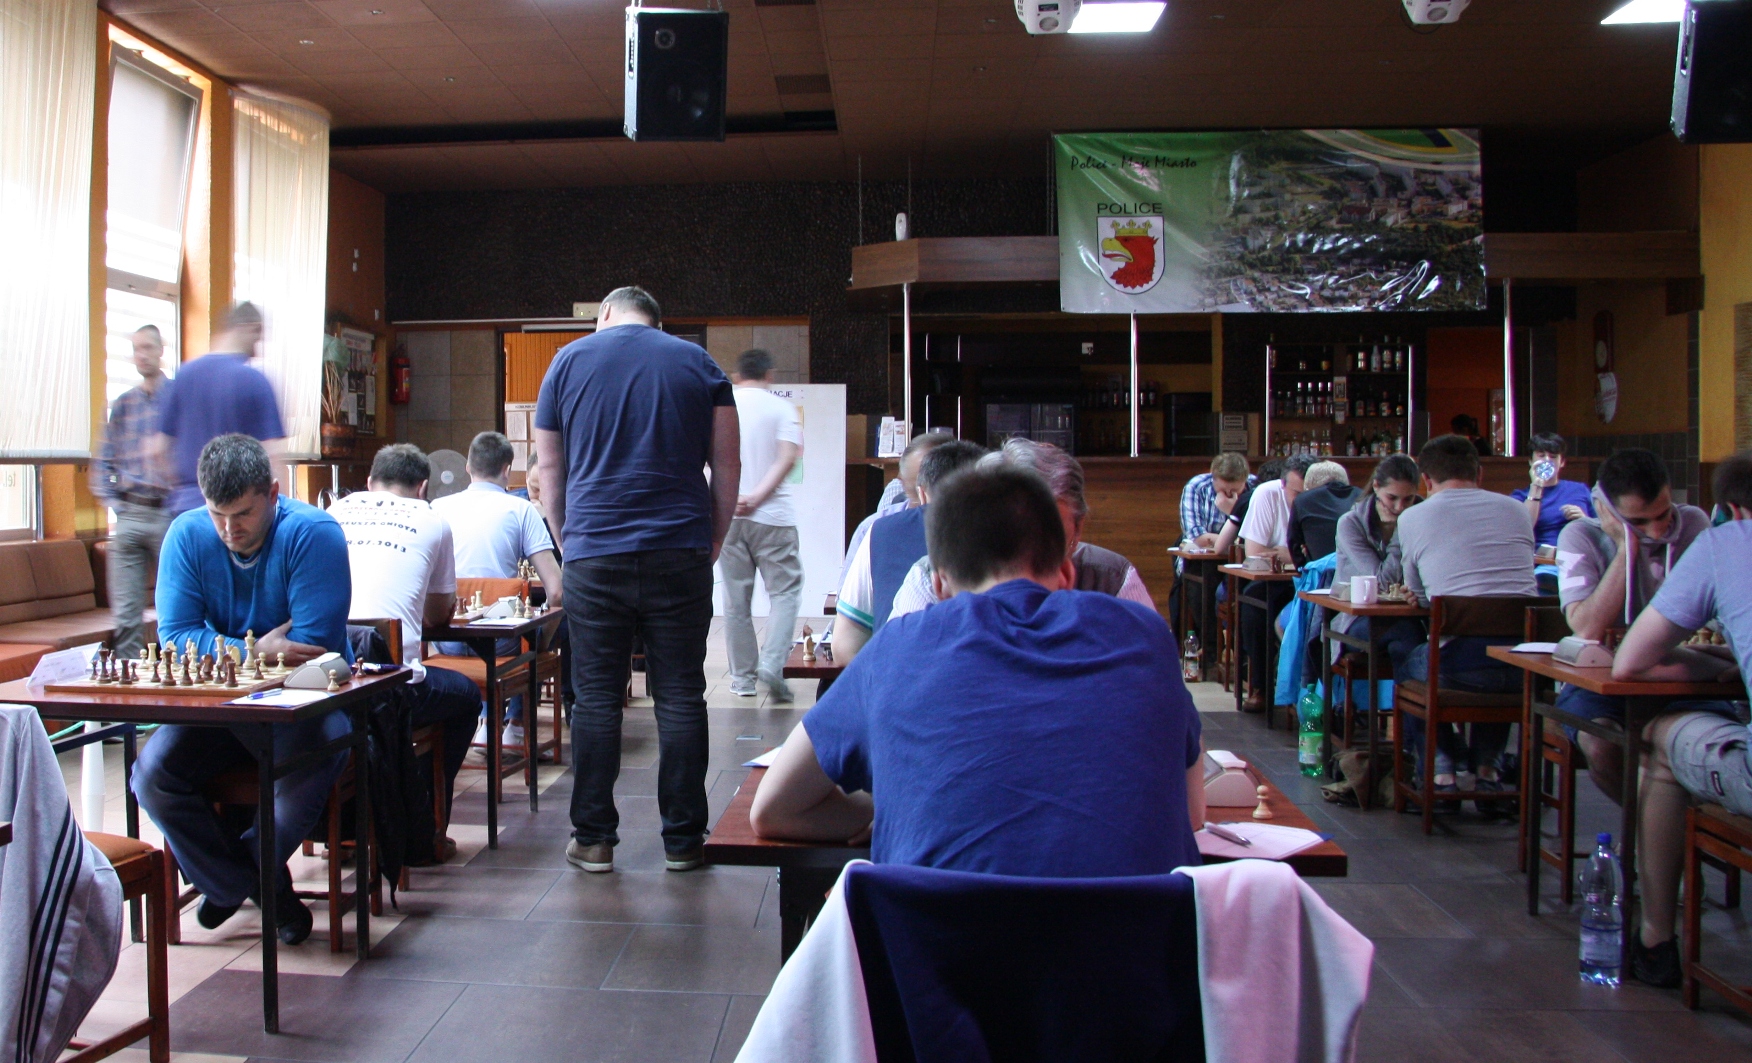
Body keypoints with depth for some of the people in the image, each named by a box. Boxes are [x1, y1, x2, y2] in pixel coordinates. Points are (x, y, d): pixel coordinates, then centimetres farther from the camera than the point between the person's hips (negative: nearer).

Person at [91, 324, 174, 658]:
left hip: (168, 517, -3)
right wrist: (112, 501, 5)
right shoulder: (122, 405, 14)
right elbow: (103, 461, 17)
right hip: (128, 516, 3)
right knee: (124, 614, 0)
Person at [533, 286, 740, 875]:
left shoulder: (569, 360, 10)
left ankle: (594, 838, 13)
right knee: (680, 698, 5)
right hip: (680, 555, 0)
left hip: (594, 557, 0)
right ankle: (683, 839, 11)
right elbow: (727, 464, 6)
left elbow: (550, 468, 11)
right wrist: (713, 541, 12)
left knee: (595, 698, 7)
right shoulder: (698, 362, 10)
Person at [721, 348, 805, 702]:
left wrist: (731, 496, -8)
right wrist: (758, 496, -13)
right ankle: (772, 664, -14)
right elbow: (788, 457, -11)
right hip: (772, 515, -3)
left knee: (735, 598, 8)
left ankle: (743, 678, 12)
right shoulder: (782, 408, 2)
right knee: (785, 590, 4)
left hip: (728, 515, 3)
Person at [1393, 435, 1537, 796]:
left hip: (1460, 665, -3)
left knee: (1402, 653, 29)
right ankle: (1487, 768, 35)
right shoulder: (1516, 509, 15)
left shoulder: (1412, 518, 6)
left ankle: (1442, 769, 21)